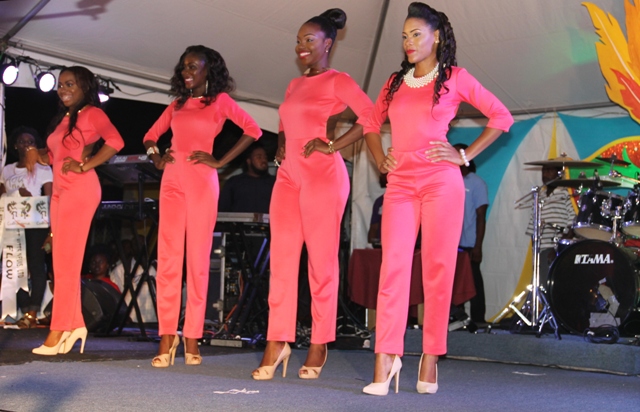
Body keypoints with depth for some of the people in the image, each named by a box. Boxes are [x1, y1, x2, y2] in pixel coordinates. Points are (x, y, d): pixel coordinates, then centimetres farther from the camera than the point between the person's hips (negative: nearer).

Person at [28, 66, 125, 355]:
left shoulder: (92, 113, -4)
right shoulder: (63, 118, 21)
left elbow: (115, 141, -19)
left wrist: (84, 165, -17)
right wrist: (36, 153, 2)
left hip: (79, 189, -8)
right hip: (60, 190, 9)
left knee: (66, 261, -8)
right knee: (62, 261, 5)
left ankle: (59, 330, -6)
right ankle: (75, 324, 9)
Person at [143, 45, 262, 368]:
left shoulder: (220, 100, 5)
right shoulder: (177, 104, 19)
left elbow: (253, 131, -5)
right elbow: (151, 136, 27)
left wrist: (221, 161, -7)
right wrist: (156, 158, 7)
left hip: (201, 183, -4)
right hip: (172, 182, 4)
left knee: (198, 259, -3)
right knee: (168, 257, -4)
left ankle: (192, 338, 1)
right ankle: (167, 336, -4)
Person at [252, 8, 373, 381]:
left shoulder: (338, 81, -1)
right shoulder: (294, 85, 19)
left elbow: (371, 118, -13)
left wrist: (333, 146, -14)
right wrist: (281, 144, 15)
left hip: (323, 176, -7)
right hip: (289, 176, 7)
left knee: (322, 261, -2)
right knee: (282, 258, -2)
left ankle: (320, 346, 5)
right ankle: (278, 342, -1)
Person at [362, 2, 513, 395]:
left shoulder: (455, 78, 5)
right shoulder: (396, 82, 17)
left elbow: (502, 117, 4)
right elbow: (372, 124, 30)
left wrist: (465, 155, -1)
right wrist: (380, 160, 13)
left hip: (441, 182, -3)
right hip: (400, 184, 3)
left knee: (438, 269, -2)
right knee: (393, 267, -8)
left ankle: (430, 360, 5)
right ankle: (386, 361, -12)